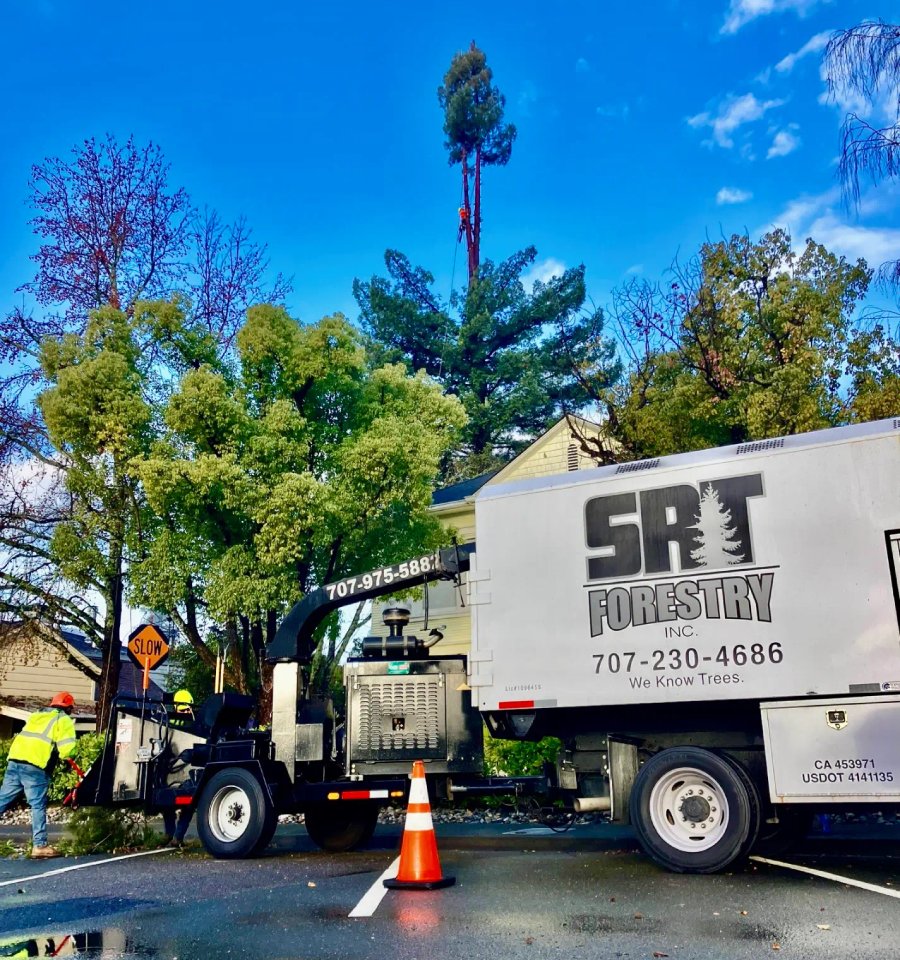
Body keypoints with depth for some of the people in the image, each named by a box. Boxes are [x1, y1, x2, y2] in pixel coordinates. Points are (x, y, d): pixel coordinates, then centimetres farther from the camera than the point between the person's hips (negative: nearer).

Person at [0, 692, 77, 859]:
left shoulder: (36, 715, 28)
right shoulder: (63, 720, 6)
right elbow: (66, 747, -6)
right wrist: (65, 760, 14)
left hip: (14, 761, 7)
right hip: (35, 766, -7)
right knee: (38, 806, -2)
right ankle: (40, 845, -3)